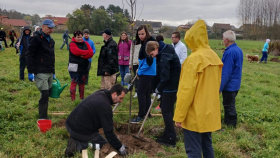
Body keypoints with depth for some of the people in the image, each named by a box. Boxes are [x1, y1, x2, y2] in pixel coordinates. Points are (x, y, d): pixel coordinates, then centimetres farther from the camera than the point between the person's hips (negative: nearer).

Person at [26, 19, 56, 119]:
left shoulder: (51, 40, 17)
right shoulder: (36, 39, -8)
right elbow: (30, 55, -12)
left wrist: (53, 72, 24)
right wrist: (30, 71, -16)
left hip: (49, 72, 8)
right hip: (40, 72, -8)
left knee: (48, 93, 12)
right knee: (44, 94, -12)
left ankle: (44, 115, 24)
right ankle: (42, 117, -3)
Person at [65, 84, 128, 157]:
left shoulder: (100, 93, 3)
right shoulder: (105, 106, -21)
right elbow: (108, 131, -18)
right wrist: (119, 147, -8)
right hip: (80, 131, -9)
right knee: (103, 144, 8)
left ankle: (75, 139, 12)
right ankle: (77, 145, -7)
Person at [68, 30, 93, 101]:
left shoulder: (86, 44, 10)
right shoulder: (72, 44, -4)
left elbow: (91, 53, -3)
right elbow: (77, 52, -22)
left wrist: (83, 56, -18)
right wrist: (86, 52, -11)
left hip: (84, 67, 5)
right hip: (74, 67, -5)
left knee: (82, 83, 14)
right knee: (74, 83, -4)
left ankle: (82, 98, 25)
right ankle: (73, 100, 1)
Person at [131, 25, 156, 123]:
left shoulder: (147, 44, -18)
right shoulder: (145, 43, 13)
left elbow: (149, 60, -22)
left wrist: (140, 71, -14)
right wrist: (140, 69, 14)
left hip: (146, 73, -10)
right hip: (150, 72, 10)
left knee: (141, 93, -7)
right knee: (146, 93, 16)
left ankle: (141, 116, -4)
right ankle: (147, 113, 26)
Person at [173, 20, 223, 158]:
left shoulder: (194, 59, -18)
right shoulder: (214, 57, 5)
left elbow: (186, 90, -19)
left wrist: (179, 116, -13)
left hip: (195, 115, -8)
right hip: (210, 112, 8)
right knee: (207, 146, 20)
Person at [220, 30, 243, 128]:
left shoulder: (229, 52, -23)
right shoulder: (238, 50, 8)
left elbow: (226, 73, -24)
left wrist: (219, 88, -19)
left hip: (229, 86, -10)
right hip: (236, 84, 10)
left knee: (229, 106, 3)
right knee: (230, 105, 20)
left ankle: (231, 125, 13)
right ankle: (227, 122, 33)